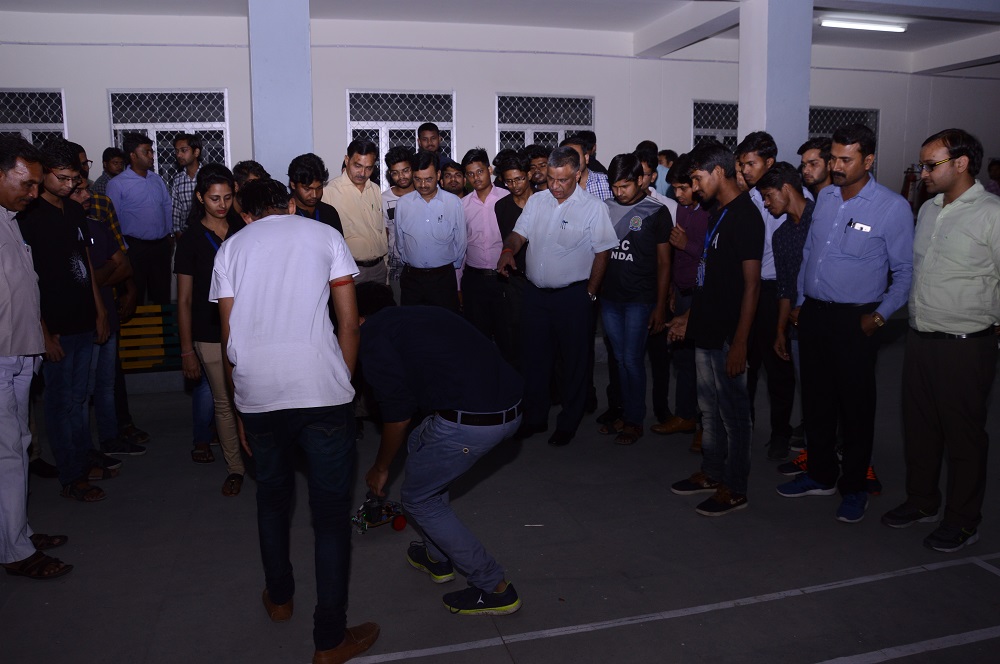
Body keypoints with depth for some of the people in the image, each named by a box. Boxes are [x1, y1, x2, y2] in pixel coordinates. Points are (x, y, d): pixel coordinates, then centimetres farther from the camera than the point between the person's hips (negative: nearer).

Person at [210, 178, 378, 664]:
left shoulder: (231, 247, 16)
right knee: (331, 511, 7)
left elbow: (229, 337, 13)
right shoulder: (324, 235, 12)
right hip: (321, 390, -2)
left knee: (272, 496, 25)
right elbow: (349, 323, 5)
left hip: (257, 394, 3)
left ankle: (279, 597, 42)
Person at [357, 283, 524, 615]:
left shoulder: (373, 333, 3)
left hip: (470, 422, -9)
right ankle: (438, 557, 40)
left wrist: (380, 469, 17)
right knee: (419, 443, 31)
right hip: (511, 406, 9)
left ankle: (495, 589, 18)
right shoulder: (421, 314, 27)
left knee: (418, 498, 14)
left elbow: (398, 413, 0)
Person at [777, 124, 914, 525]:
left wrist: (880, 315, -12)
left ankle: (854, 488, 22)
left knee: (855, 405, 6)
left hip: (855, 321, -5)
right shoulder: (825, 197, 7)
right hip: (813, 313, 5)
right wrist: (800, 302, 13)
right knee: (815, 399, 13)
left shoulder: (892, 208, -9)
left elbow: (905, 272, -5)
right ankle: (821, 475, 30)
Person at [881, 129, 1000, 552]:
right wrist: (914, 316, 15)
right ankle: (923, 502, 35)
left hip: (965, 345, -7)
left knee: (963, 436, 6)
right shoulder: (928, 210, 11)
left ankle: (963, 520, 22)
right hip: (919, 338, 7)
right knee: (918, 426, 17)